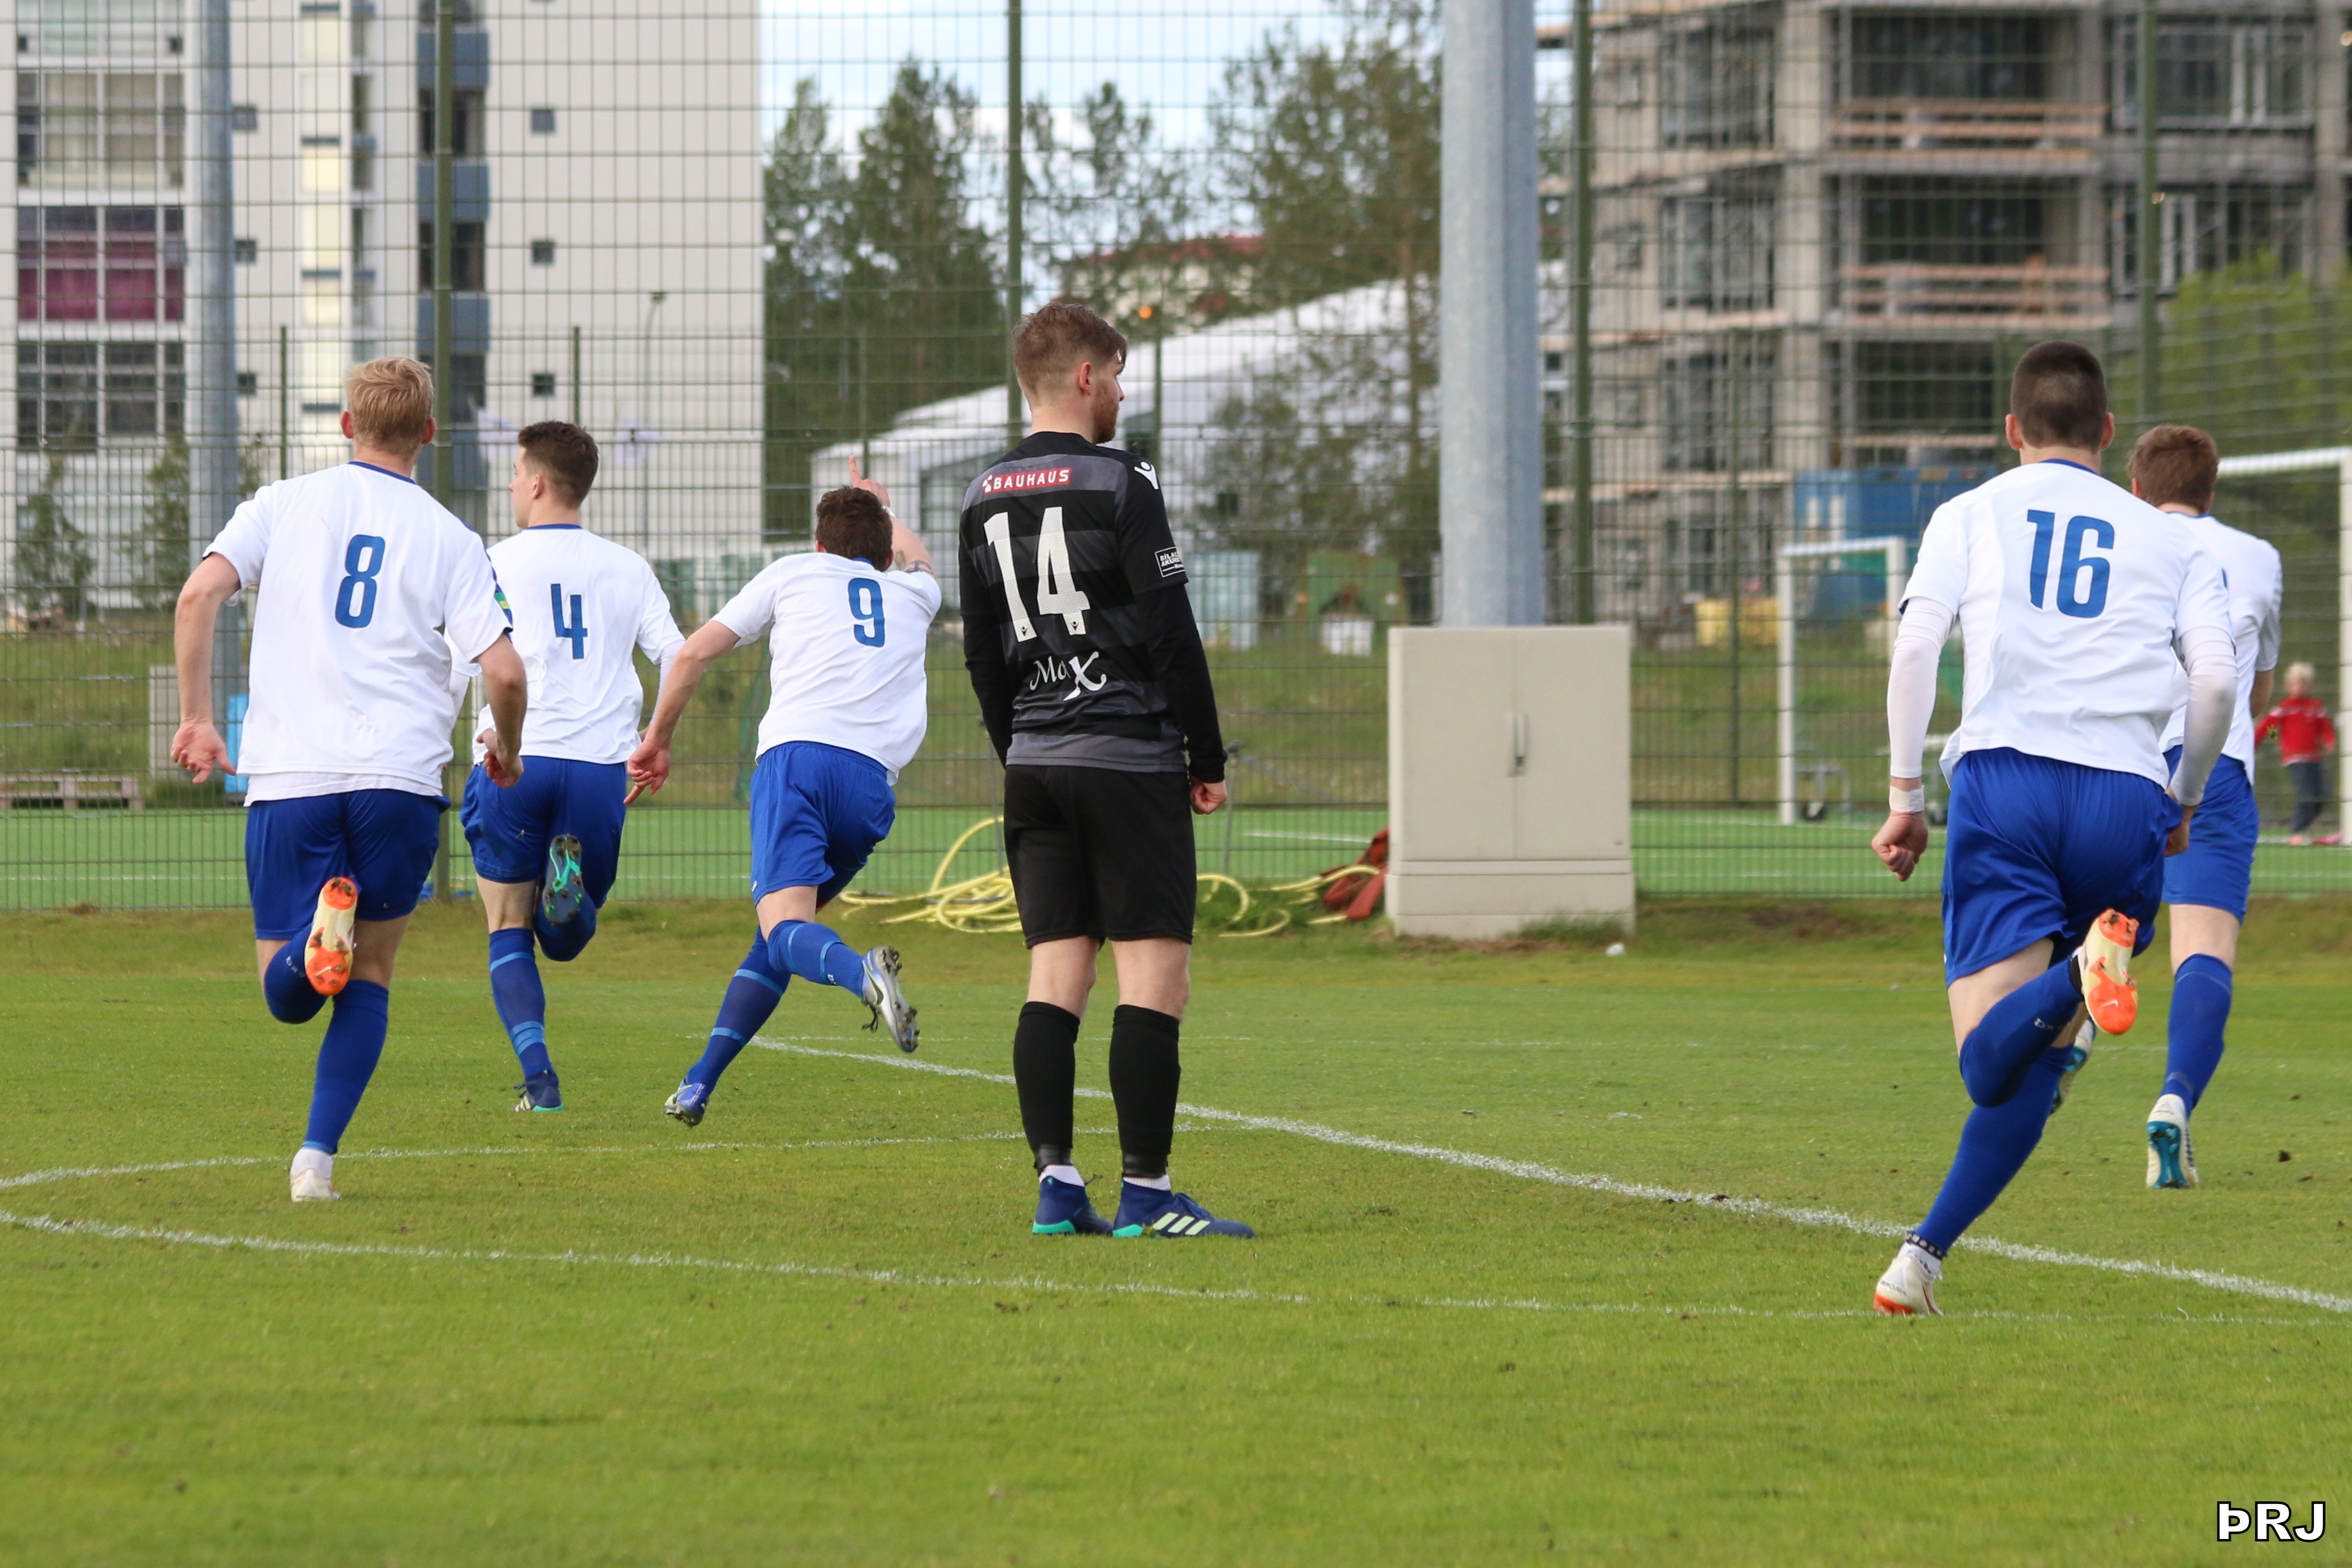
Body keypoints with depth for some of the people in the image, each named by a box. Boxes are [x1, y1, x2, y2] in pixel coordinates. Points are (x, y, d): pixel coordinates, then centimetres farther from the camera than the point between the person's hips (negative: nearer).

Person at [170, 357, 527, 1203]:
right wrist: (507, 751, 17)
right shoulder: (450, 539, 6)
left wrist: (195, 717, 3)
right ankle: (317, 1157, 2)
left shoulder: (285, 504, 9)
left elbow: (200, 594, -5)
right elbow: (503, 669, -3)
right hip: (401, 778, 0)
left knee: (287, 997, 7)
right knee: (370, 978, 15)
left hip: (288, 781, 0)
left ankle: (318, 937, -28)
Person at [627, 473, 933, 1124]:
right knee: (779, 934, 16)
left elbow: (693, 654, 16)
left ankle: (861, 973, -51)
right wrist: (884, 510, 75)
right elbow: (917, 559, 56)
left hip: (795, 754, -3)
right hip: (872, 778, 3)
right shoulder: (912, 594, 29)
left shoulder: (795, 573, 21)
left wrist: (657, 741, 28)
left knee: (785, 932, -17)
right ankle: (699, 1084, 7)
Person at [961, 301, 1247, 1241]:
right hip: (1130, 758, -7)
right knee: (1155, 977, -5)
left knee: (1055, 976, 6)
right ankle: (1145, 1193, -8)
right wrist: (1209, 760, -2)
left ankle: (1056, 1184, 0)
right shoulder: (1119, 486, -10)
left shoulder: (985, 501, 10)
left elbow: (982, 655, 15)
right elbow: (1172, 636, -11)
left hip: (1034, 766, 7)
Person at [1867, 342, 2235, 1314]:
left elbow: (1915, 644, 1)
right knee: (2035, 1057, 12)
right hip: (2125, 795, 1)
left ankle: (2079, 978, -43)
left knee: (1994, 1060, -12)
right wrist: (2185, 800, 21)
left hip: (2002, 777, -1)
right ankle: (1925, 1254, 2)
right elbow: (2217, 680, 5)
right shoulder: (2169, 540, 18)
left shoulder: (1971, 516, 17)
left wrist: (1904, 795, 5)